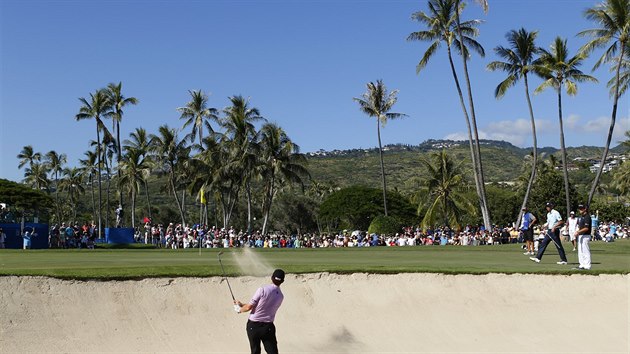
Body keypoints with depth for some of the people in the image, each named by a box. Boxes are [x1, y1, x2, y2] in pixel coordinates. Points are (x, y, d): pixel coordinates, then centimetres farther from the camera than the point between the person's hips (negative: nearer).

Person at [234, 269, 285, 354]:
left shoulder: (263, 289, -14)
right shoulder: (280, 296, 3)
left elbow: (249, 307, -12)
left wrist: (240, 310, 11)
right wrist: (242, 304, 19)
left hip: (253, 325, -2)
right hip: (268, 327, 2)